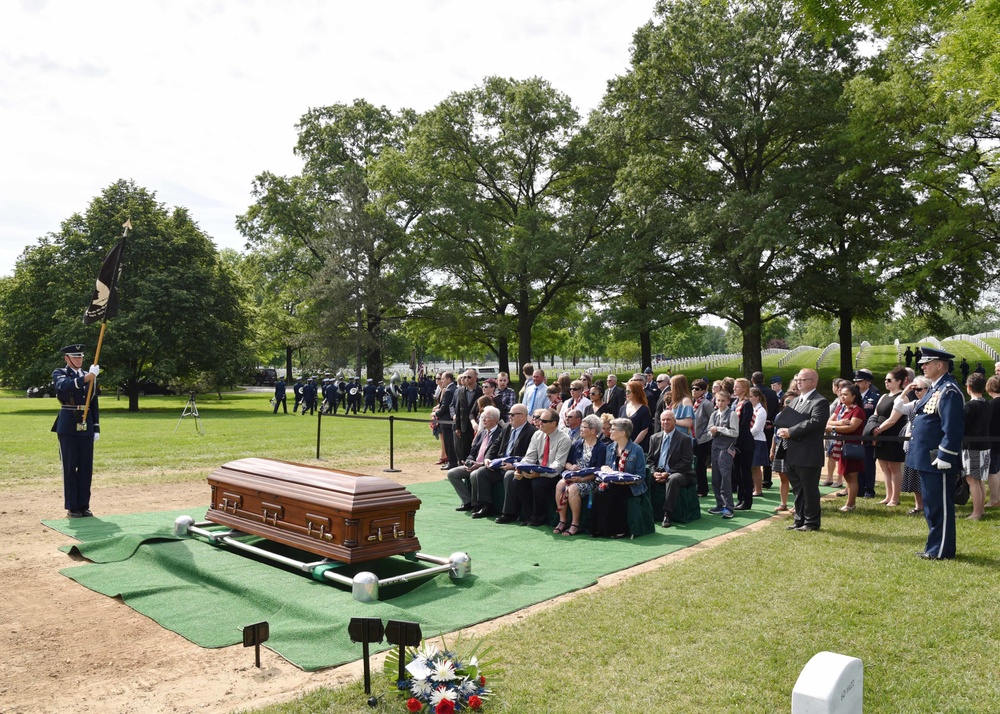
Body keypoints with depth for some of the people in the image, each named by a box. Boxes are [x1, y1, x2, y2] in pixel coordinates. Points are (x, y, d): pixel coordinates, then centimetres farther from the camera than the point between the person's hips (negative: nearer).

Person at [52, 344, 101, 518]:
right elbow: (64, 386, -24)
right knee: (70, 467, 1)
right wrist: (87, 377, -35)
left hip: (86, 427, 4)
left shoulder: (90, 377, 13)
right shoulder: (59, 373, 1)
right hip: (68, 427, -4)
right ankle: (72, 507, 9)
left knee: (86, 467, 6)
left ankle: (84, 505, 15)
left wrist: (96, 428, 8)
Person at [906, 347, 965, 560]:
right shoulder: (934, 388, 14)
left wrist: (944, 459, -22)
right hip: (926, 459, 10)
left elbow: (953, 430, -22)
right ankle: (935, 546, 27)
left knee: (941, 507, 1)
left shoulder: (949, 391, -17)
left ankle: (942, 550, 11)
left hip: (938, 462, -10)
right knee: (931, 506, 17)